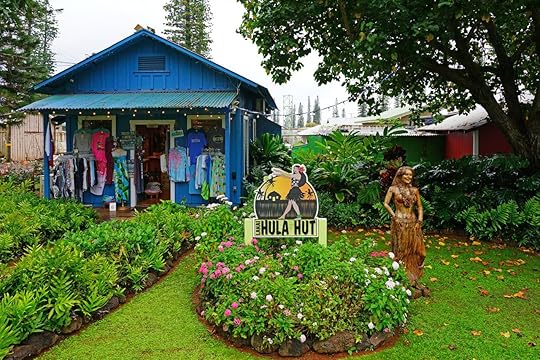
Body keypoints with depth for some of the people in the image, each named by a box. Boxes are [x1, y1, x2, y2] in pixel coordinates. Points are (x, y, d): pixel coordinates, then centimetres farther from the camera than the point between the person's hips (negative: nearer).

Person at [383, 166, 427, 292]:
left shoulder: (415, 190, 10)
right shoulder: (393, 189, 0)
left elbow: (420, 207, 13)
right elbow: (386, 203, -4)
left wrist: (419, 221, 2)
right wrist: (394, 216, -10)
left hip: (413, 223, 4)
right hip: (400, 223, -4)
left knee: (415, 251, 4)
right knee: (401, 251, 2)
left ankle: (414, 279, 13)